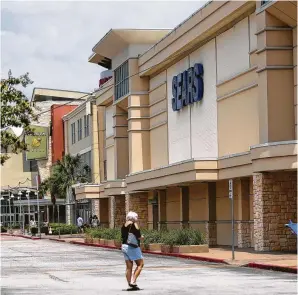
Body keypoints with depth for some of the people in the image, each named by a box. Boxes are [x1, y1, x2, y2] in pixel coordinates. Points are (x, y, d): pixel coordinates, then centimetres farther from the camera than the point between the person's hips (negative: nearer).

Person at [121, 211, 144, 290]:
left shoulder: (124, 225, 10)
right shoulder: (134, 225, -11)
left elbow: (123, 236, 11)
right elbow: (139, 237, -14)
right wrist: (141, 237, 7)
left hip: (124, 246, 8)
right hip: (133, 247, -8)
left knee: (129, 267, 8)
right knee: (140, 264, -1)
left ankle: (129, 283, 5)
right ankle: (133, 281, -12)